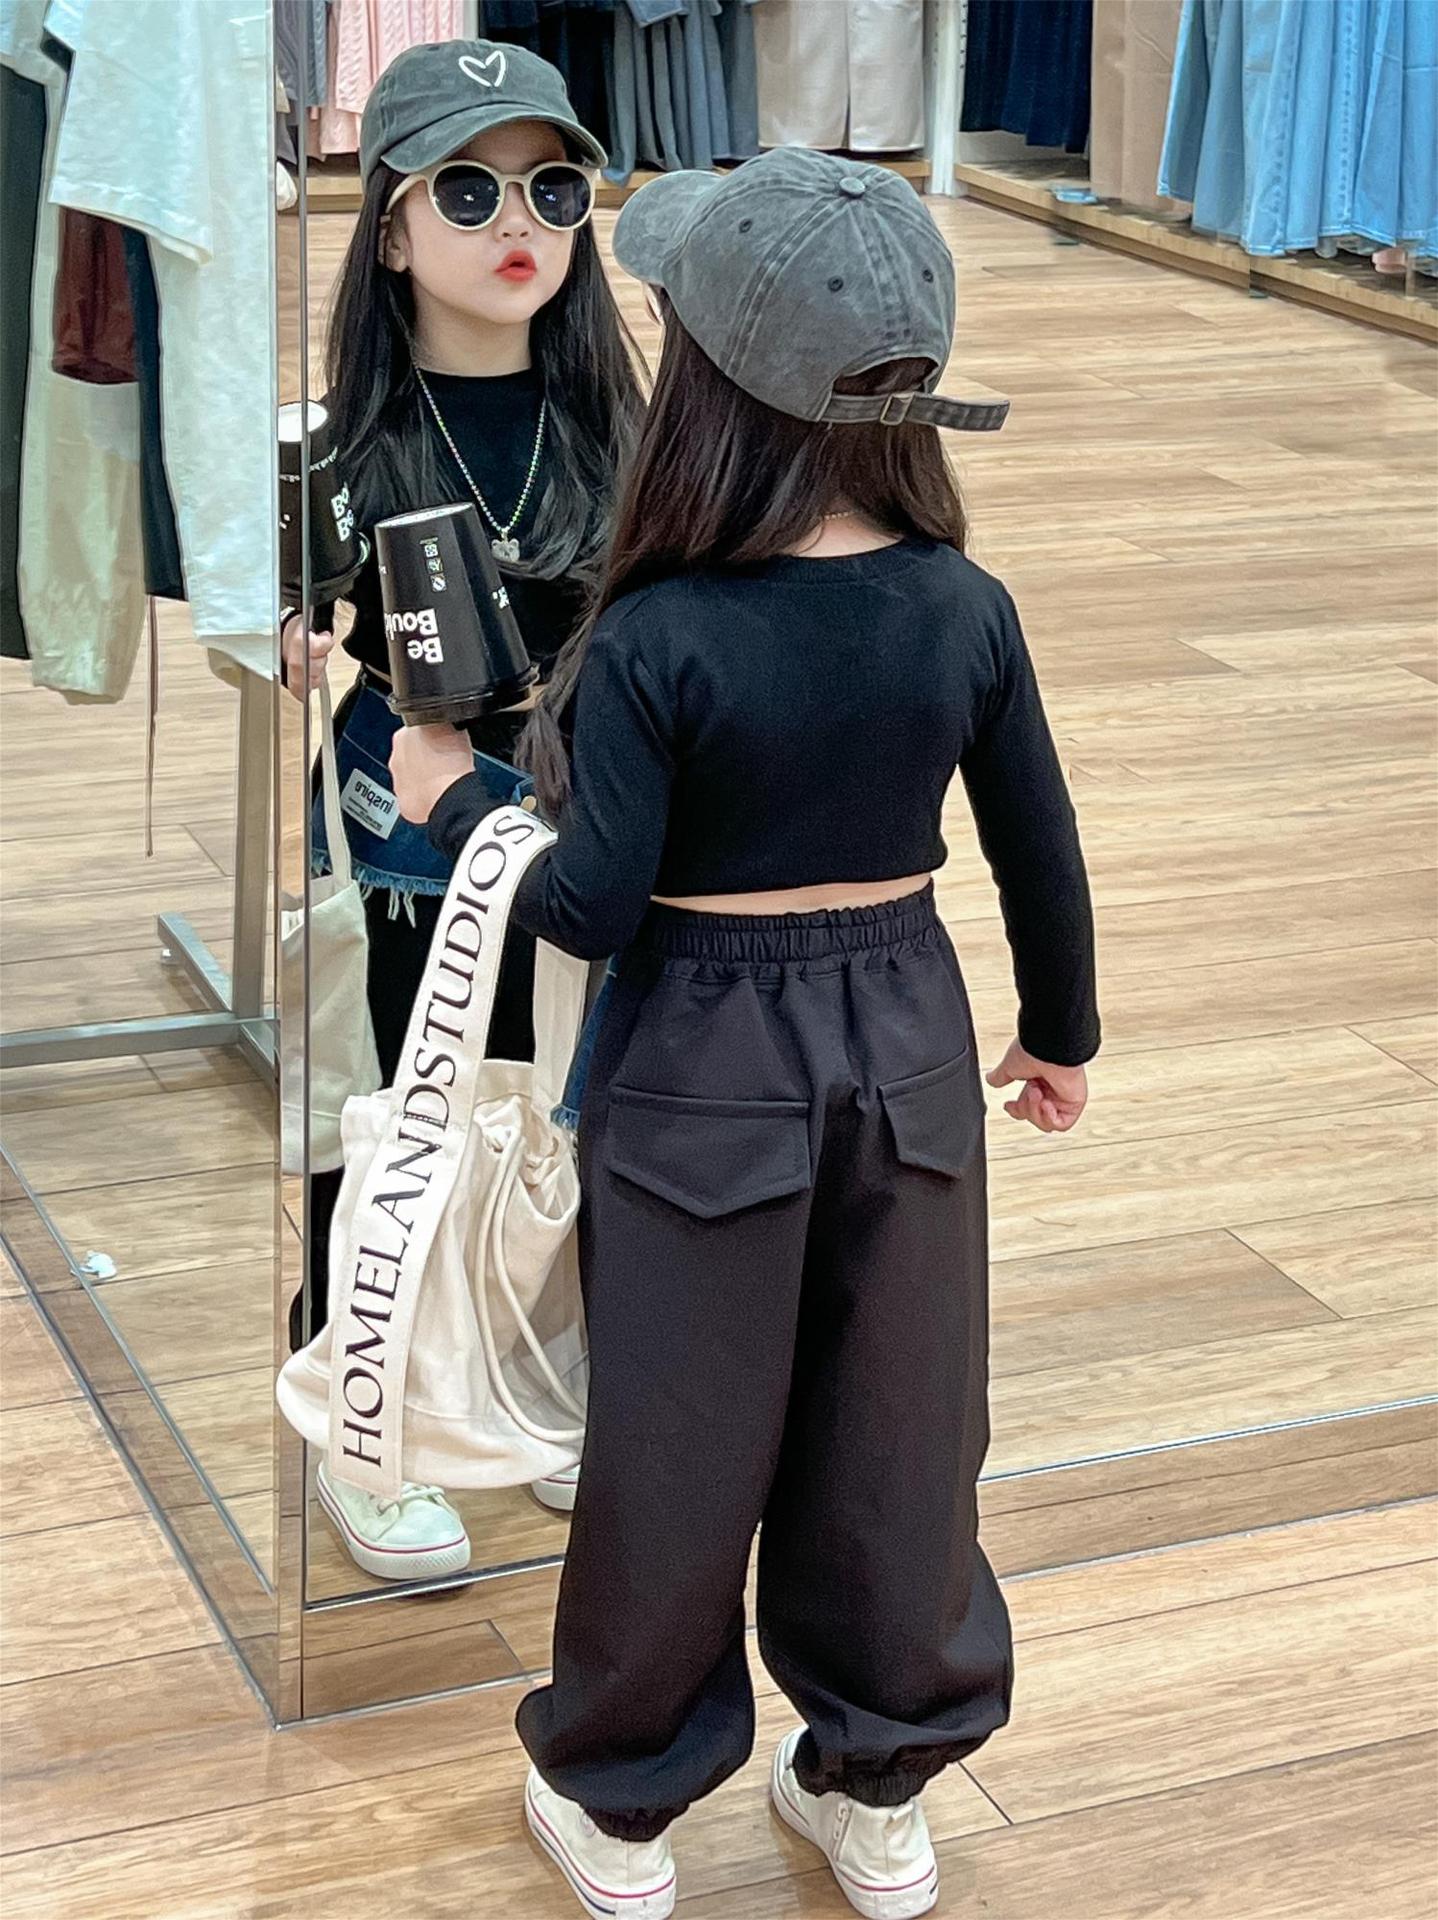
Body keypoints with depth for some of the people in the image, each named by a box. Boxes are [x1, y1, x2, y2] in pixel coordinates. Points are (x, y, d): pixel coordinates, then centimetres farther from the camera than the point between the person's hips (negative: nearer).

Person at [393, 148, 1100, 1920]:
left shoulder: (655, 639, -20)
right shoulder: (964, 609, -9)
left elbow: (588, 909, -16)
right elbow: (1042, 858, 1)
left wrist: (447, 799, 1)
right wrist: (1061, 1035, 17)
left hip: (703, 1066, -3)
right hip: (908, 1043, 3)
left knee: (680, 1443, 12)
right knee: (895, 1434, 18)